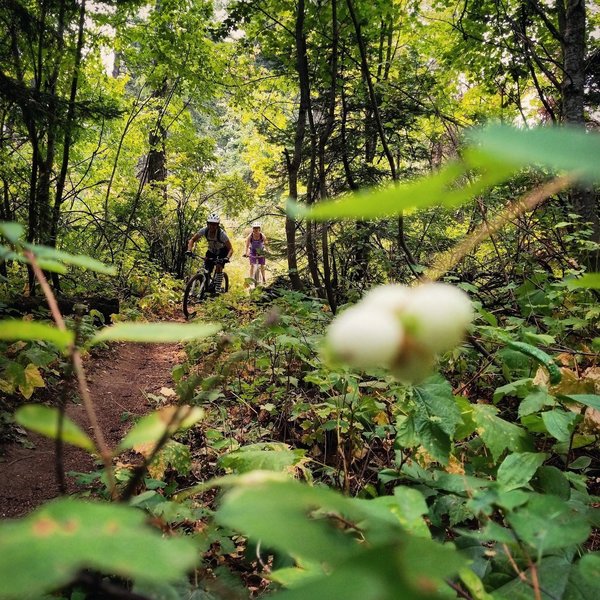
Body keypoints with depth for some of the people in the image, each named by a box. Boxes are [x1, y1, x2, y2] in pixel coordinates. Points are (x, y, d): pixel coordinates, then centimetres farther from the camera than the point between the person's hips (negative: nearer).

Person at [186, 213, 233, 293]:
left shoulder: (222, 234, -34)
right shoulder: (204, 230, -26)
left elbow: (230, 249, -31)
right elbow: (192, 240, -16)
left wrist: (227, 258, -49)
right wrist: (189, 250, -33)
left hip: (222, 251, -3)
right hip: (211, 251, 3)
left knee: (219, 268, -22)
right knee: (207, 270, -8)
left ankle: (217, 290, -13)